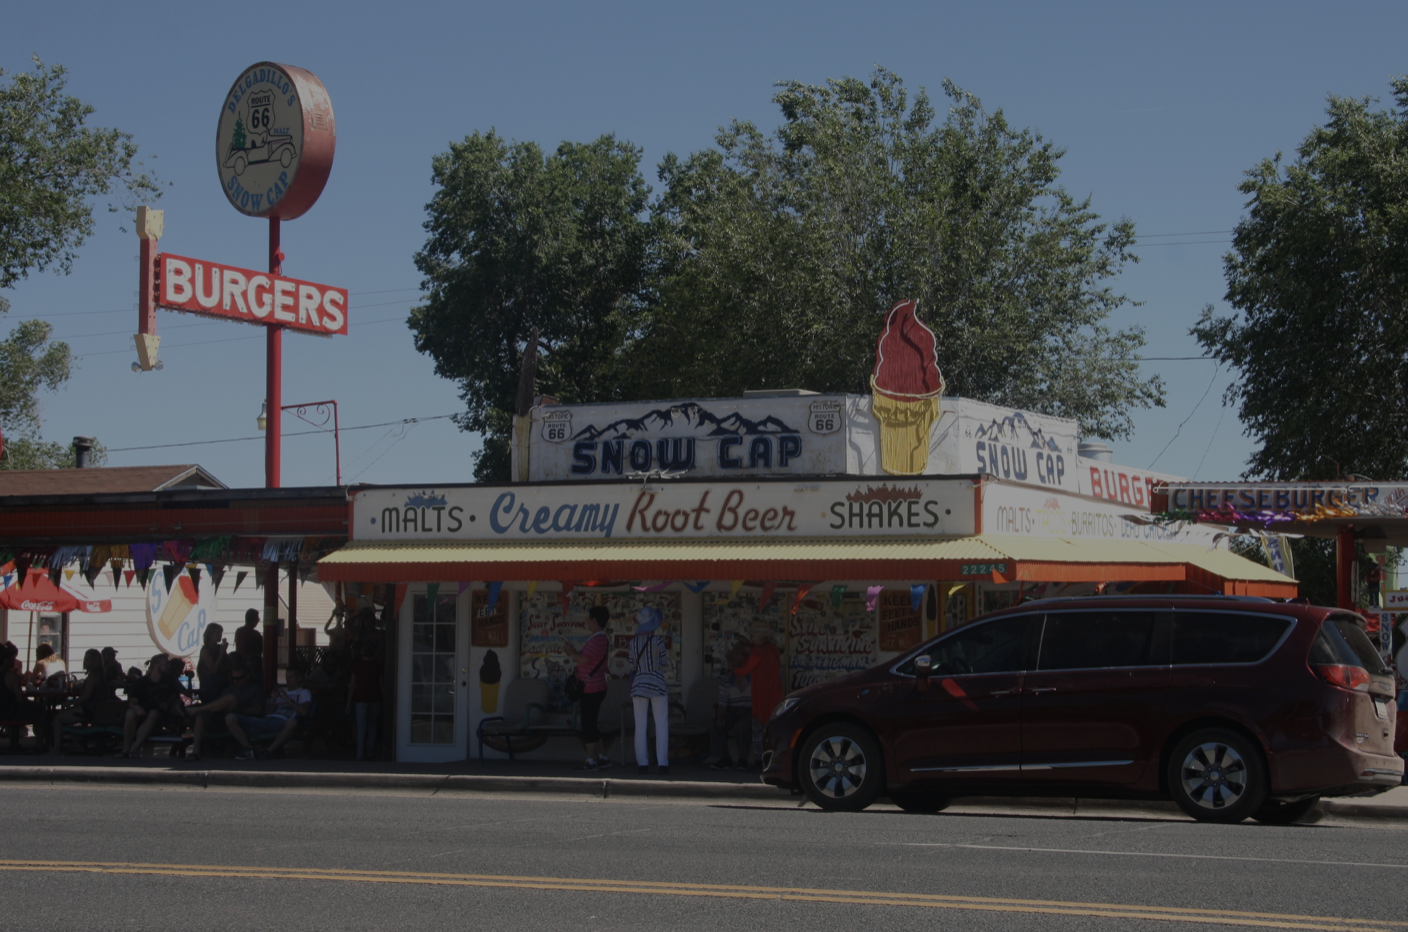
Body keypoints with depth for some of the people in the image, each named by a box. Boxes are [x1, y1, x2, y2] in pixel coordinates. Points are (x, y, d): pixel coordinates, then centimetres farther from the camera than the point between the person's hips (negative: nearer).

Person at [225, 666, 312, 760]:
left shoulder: (304, 693, 18)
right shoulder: (280, 691, 33)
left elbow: (304, 711, -3)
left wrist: (286, 698, -1)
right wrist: (273, 700, 7)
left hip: (282, 722, -5)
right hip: (266, 720, 5)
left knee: (292, 723, -45)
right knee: (230, 718, -13)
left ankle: (268, 752, -32)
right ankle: (249, 750, -21)